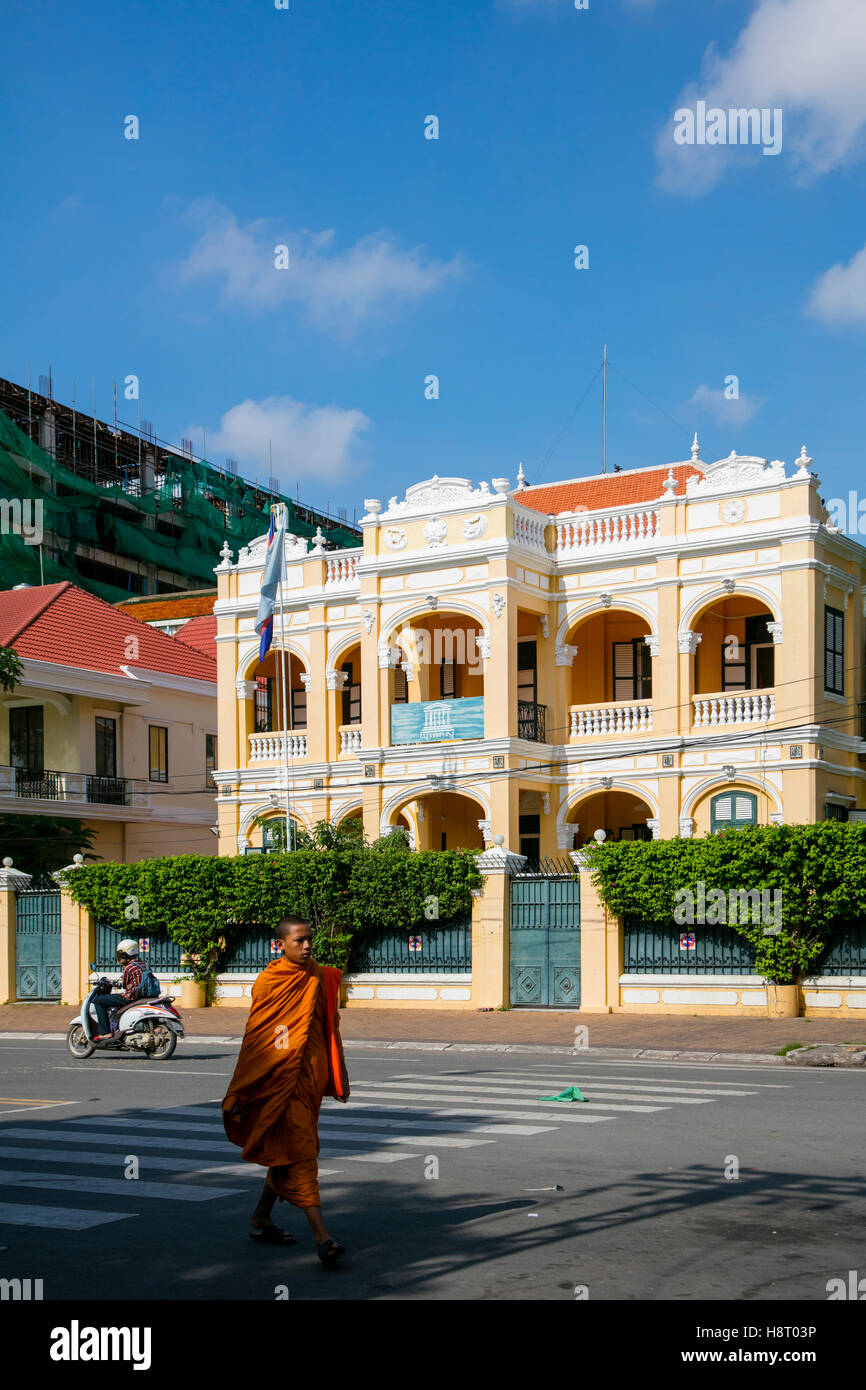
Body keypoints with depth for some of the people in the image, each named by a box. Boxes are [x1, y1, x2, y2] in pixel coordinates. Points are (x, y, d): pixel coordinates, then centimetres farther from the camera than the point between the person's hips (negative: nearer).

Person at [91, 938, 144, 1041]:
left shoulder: (128, 968, -14)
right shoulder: (141, 965, 12)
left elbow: (124, 985, -4)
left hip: (130, 997, -9)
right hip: (139, 997, 9)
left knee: (97, 1000, -6)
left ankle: (105, 1033, -12)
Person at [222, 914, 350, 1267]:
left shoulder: (320, 978, 9)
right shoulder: (269, 981, -8)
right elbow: (254, 1036, -6)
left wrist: (338, 1075, 14)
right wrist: (238, 1093, -4)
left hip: (311, 1076, 7)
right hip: (282, 1077, -7)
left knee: (288, 1150, 16)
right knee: (298, 1149, -11)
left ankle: (261, 1219, 31)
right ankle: (321, 1235, -14)